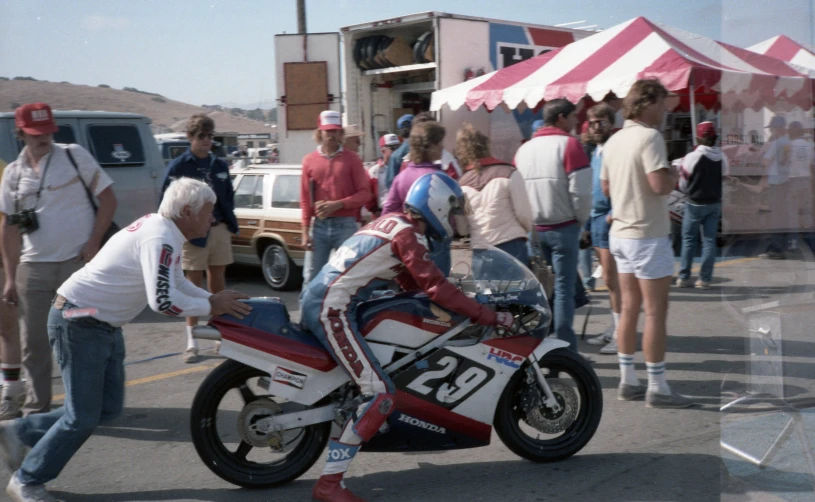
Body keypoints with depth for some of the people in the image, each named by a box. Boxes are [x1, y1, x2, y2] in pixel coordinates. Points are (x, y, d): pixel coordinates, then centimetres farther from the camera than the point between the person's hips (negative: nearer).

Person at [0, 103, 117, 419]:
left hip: (78, 262, -3)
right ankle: (37, 407, 20)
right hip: (34, 268, 3)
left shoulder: (74, 156, -1)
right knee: (34, 342, 7)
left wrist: (94, 242, -11)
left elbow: (108, 198, -2)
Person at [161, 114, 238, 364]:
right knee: (194, 285, 3)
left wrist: (231, 227, 9)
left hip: (219, 229, 4)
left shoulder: (220, 166, 9)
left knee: (218, 282, 13)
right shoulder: (178, 167, -6)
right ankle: (192, 341, 10)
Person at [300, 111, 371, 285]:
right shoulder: (309, 161, 8)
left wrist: (338, 204, -13)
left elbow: (365, 193, -1)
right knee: (311, 277, 1)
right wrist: (305, 231, 0)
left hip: (346, 225, -1)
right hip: (319, 226, 1)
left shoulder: (351, 159, 4)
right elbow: (305, 199, 6)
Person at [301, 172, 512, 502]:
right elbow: (436, 288, -18)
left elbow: (413, 283, 23)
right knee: (380, 395, -14)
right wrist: (489, 317, -14)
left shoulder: (393, 222, 17)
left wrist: (467, 300, 21)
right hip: (332, 310, -10)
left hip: (319, 299, 10)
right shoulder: (407, 234, -11)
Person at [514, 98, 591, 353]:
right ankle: (564, 346, 1)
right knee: (563, 288, 0)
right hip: (563, 227, -5)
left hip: (533, 229, 6)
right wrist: (580, 219, 0)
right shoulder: (569, 144, -9)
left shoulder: (524, 148, 9)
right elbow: (580, 191, -15)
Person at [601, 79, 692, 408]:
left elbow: (606, 188, 18)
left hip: (620, 232, 9)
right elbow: (660, 185, -25)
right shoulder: (649, 137, -16)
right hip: (648, 235, -8)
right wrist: (675, 175, -6)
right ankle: (657, 389, 4)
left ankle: (628, 381, 19)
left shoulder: (614, 141, 10)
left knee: (629, 309, 13)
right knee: (656, 312, -2)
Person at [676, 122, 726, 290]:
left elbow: (683, 186, -6)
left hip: (695, 204, -3)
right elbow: (724, 181, 6)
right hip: (715, 204, 4)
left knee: (688, 239, 7)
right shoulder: (722, 158, 0)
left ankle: (684, 277, 7)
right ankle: (705, 279, 5)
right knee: (709, 241, 6)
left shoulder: (692, 157, -14)